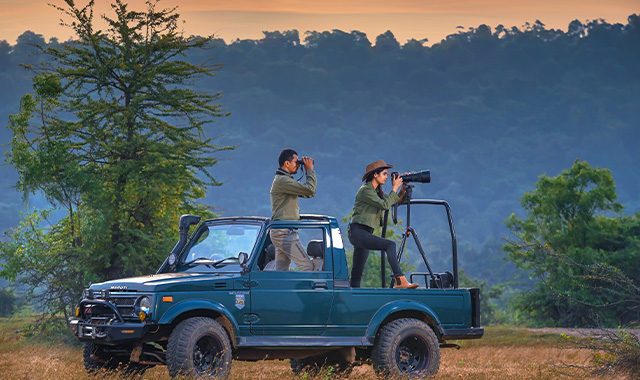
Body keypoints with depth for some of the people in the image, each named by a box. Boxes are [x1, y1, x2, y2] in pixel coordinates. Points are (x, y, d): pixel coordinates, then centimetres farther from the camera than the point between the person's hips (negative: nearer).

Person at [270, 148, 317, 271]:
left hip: (279, 232, 11)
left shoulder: (284, 180, 22)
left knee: (281, 271, 7)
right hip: (285, 232, -11)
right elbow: (310, 190, -20)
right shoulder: (282, 180, -13)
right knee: (308, 267, -13)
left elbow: (309, 194, 22)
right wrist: (310, 170, -6)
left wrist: (308, 171, 14)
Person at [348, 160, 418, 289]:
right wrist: (395, 188, -10)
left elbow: (395, 201, 17)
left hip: (365, 233, 10)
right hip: (357, 231, -10)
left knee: (357, 273, 8)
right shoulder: (365, 190, -11)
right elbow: (385, 205, -18)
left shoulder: (376, 191, 17)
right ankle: (400, 280, -35)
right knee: (390, 245, -25)